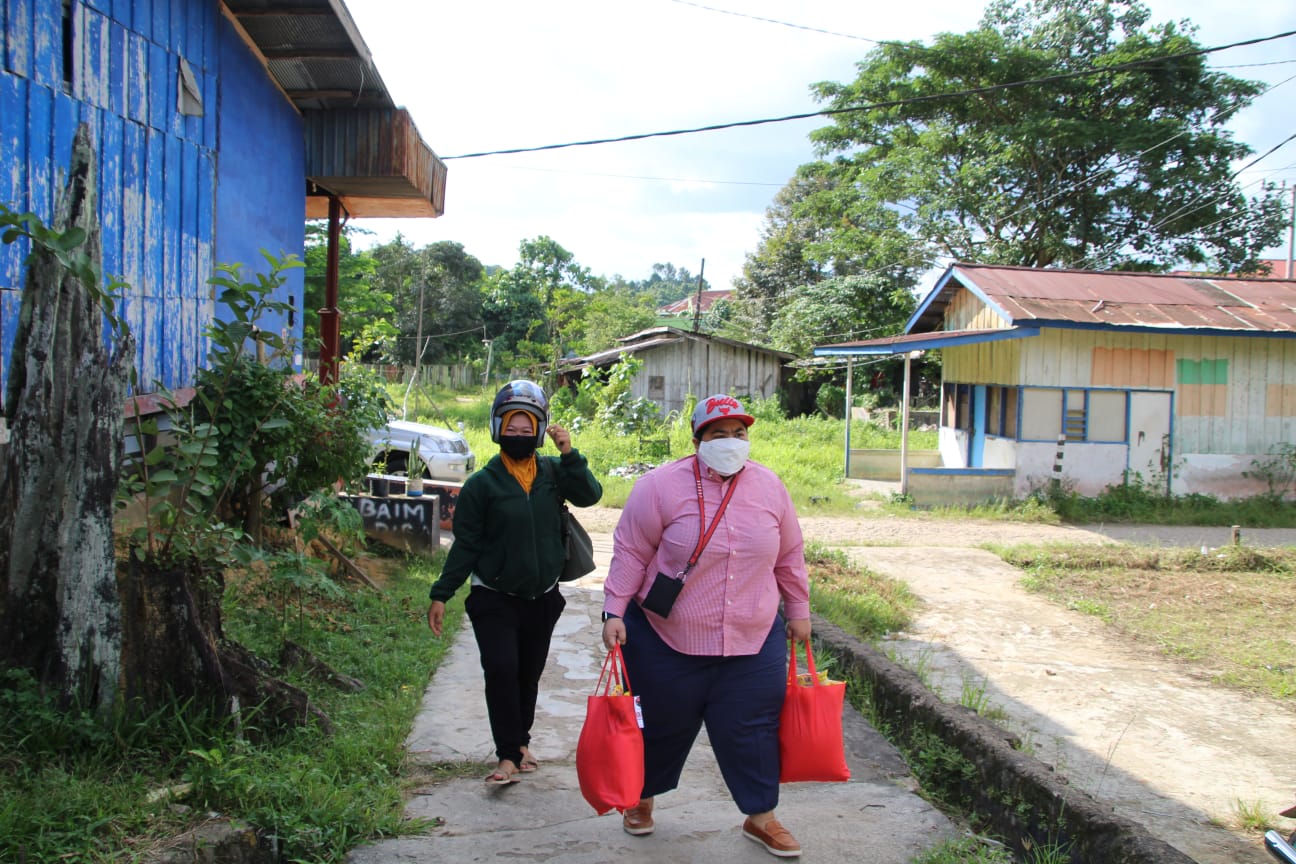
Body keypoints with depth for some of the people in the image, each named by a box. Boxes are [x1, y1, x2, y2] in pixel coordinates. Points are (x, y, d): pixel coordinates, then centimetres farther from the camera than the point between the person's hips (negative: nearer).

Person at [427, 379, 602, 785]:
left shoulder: (553, 473, 1)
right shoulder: (482, 484, -6)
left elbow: (589, 495, -16)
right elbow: (465, 545, -4)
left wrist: (569, 454, -24)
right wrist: (441, 594, -6)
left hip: (542, 598, 3)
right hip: (494, 599, -3)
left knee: (529, 675, 13)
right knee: (501, 670, -14)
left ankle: (520, 741, 32)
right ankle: (509, 755, -5)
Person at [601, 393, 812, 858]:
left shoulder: (769, 486, 1)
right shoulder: (661, 486, -11)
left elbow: (788, 556, 11)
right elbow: (630, 553, -8)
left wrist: (799, 610, 15)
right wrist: (614, 612, -12)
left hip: (754, 643, 3)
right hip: (668, 642, -2)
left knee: (752, 729, 5)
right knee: (662, 727, 13)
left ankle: (761, 818, 24)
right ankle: (641, 799, 38)